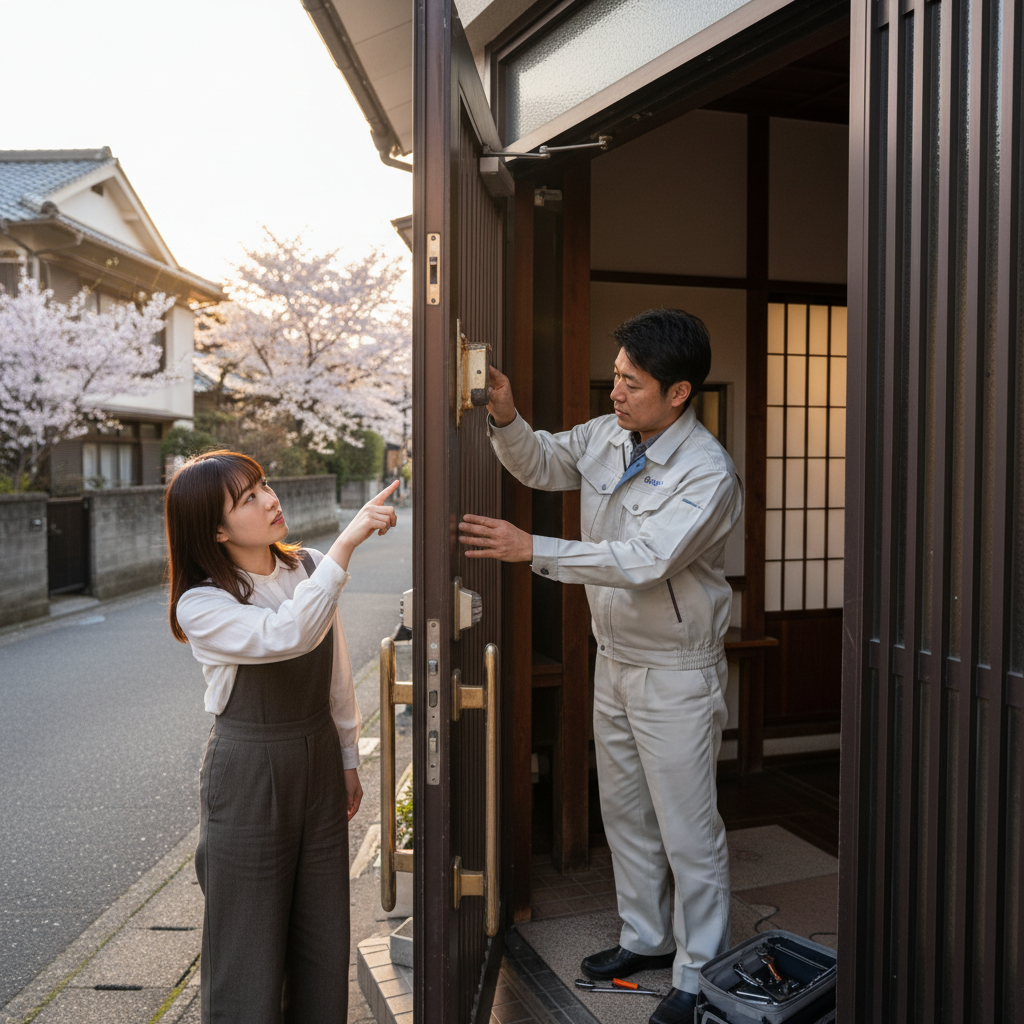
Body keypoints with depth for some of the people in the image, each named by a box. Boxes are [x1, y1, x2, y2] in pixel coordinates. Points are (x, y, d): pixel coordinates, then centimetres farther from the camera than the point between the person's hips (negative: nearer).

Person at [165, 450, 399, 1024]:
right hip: (248, 776, -5)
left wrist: (348, 759, 14)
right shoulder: (200, 605, -17)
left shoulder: (309, 568, 0)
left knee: (323, 931, 15)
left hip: (320, 764, 5)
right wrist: (349, 540, -40)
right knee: (251, 940, 7)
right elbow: (287, 634, -36)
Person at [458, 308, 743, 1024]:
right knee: (624, 809, 20)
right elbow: (539, 464, 14)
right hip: (615, 657, 8)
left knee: (689, 829, 5)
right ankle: (646, 938, 40)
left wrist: (532, 549, -34)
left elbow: (644, 560, -32)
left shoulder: (708, 473, -23)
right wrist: (506, 417, -6)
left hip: (677, 673, -7)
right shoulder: (606, 436, -1)